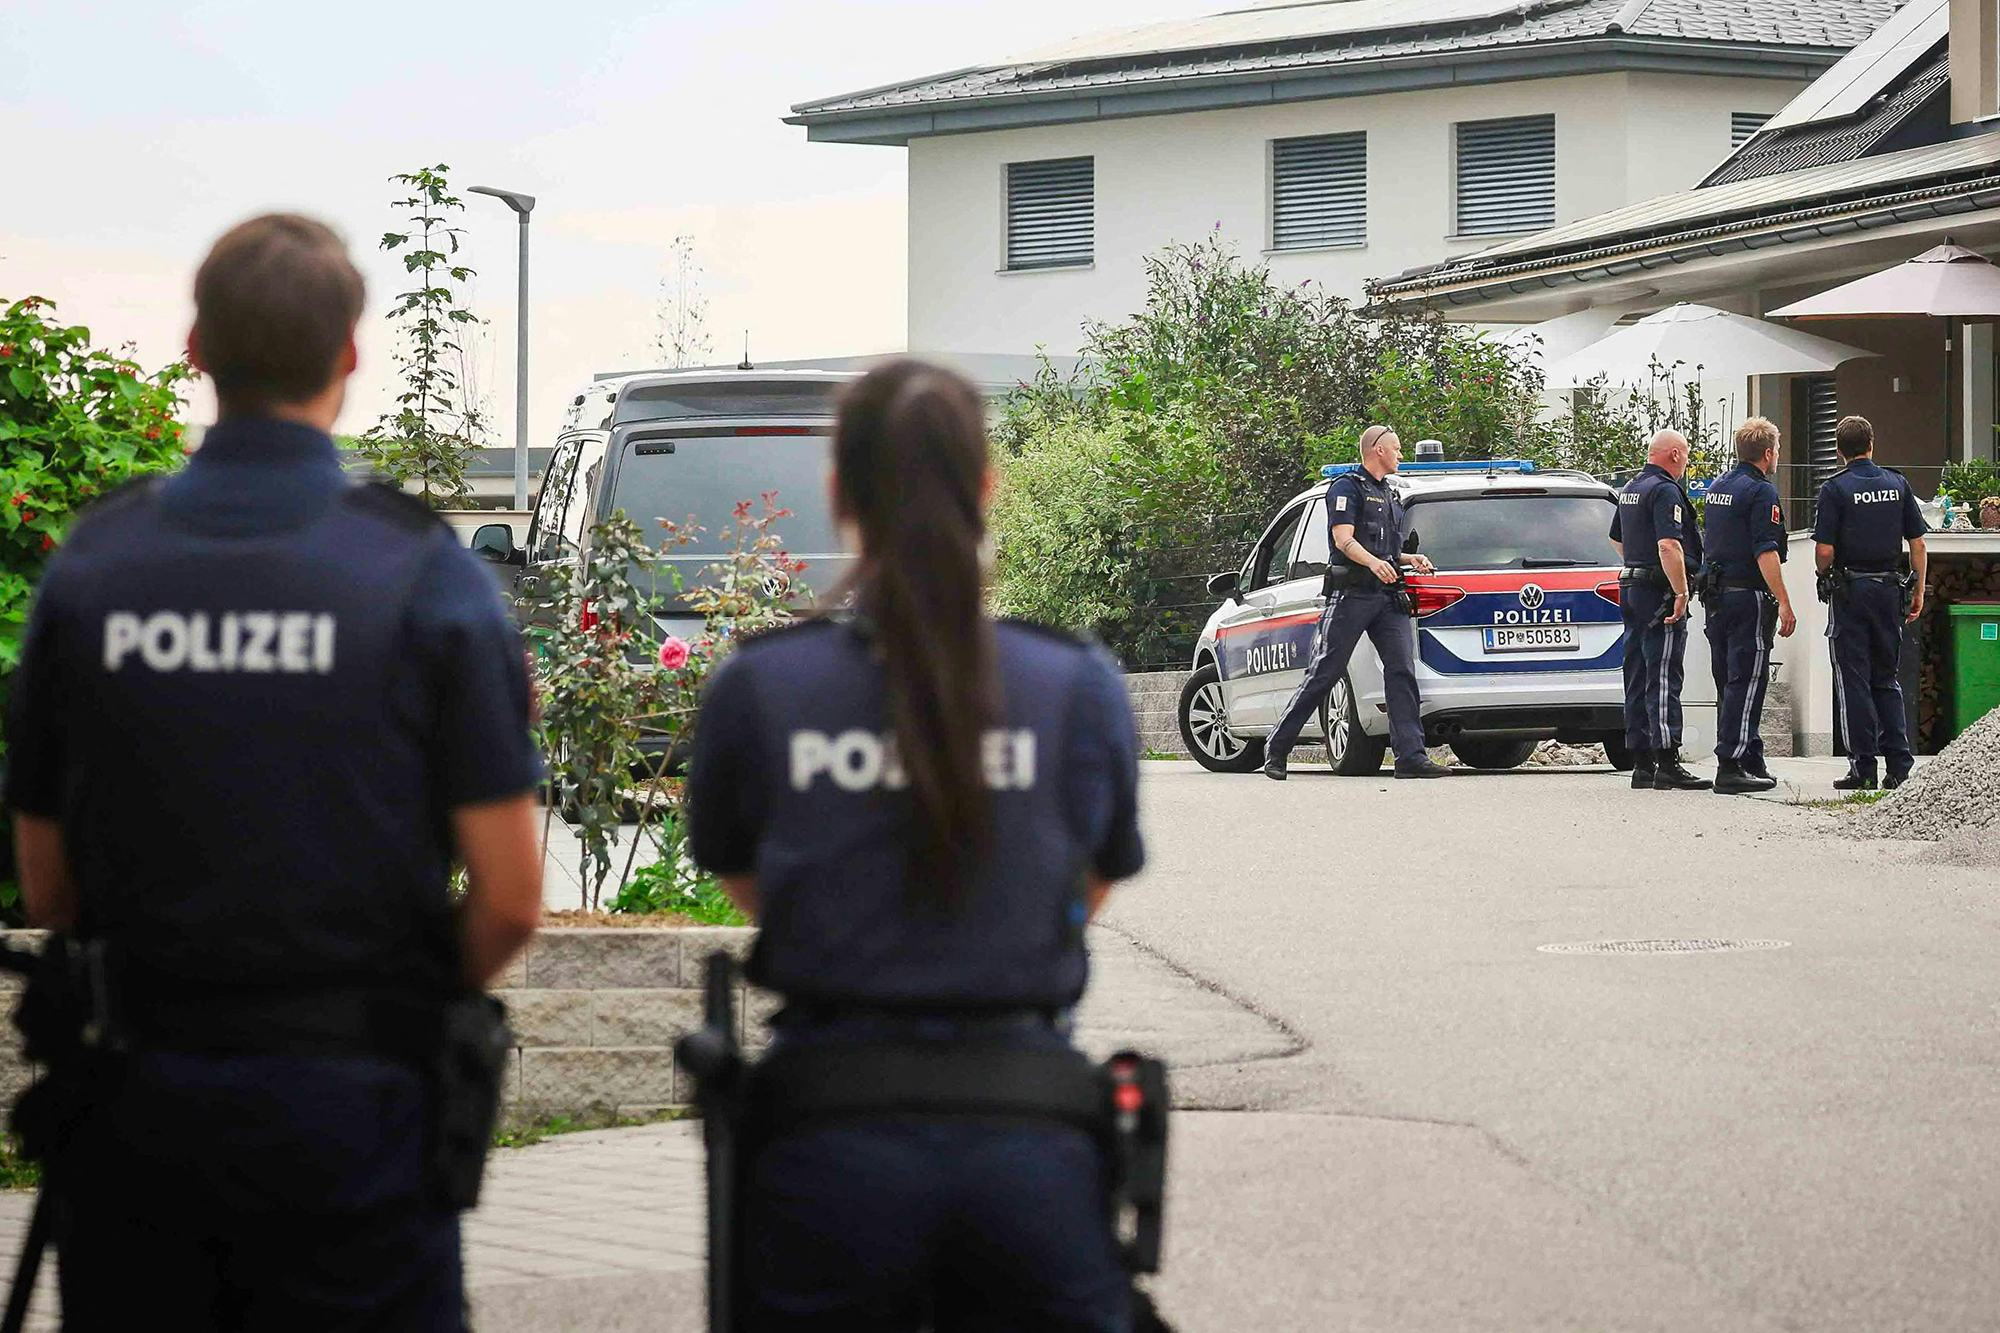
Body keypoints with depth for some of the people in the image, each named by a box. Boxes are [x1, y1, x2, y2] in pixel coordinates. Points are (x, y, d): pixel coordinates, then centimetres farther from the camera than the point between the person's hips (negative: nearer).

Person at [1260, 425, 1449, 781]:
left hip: (1386, 597, 7)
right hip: (1352, 594, -7)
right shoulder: (1347, 487, -1)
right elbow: (1344, 539, -14)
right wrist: (1373, 562, -31)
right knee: (1324, 673, -6)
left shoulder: (1390, 495, 26)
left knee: (1402, 670, -7)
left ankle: (1410, 755, -12)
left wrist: (1409, 560, 13)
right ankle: (1276, 748, 3)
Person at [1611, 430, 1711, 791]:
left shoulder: (1630, 490, 17)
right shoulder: (1665, 491, -14)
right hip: (1659, 592, -9)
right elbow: (1669, 546, -25)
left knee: (1638, 679, 10)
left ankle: (1642, 765, 11)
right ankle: (1667, 765, -16)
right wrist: (1681, 593, -23)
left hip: (1631, 587, 9)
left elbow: (1617, 539, 32)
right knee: (1663, 679, -12)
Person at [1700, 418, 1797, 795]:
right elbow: (1765, 552, -19)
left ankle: (1752, 761, 19)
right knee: (1746, 682, -7)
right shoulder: (1761, 491, -12)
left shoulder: (1716, 488, 15)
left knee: (1730, 682, 12)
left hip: (1716, 595, 9)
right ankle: (1730, 767, -11)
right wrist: (1784, 604, -19)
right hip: (1750, 597, -9)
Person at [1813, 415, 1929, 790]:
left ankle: (1863, 767, -1)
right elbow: (1918, 543, 5)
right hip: (1889, 588, 4)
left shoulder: (1835, 488, -8)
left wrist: (1824, 576, 9)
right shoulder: (1897, 484, 4)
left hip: (1851, 590, -4)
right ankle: (1898, 764, 6)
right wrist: (1919, 591, 13)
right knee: (1887, 678, 13)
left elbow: (1824, 551, -12)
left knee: (1854, 680, 1)